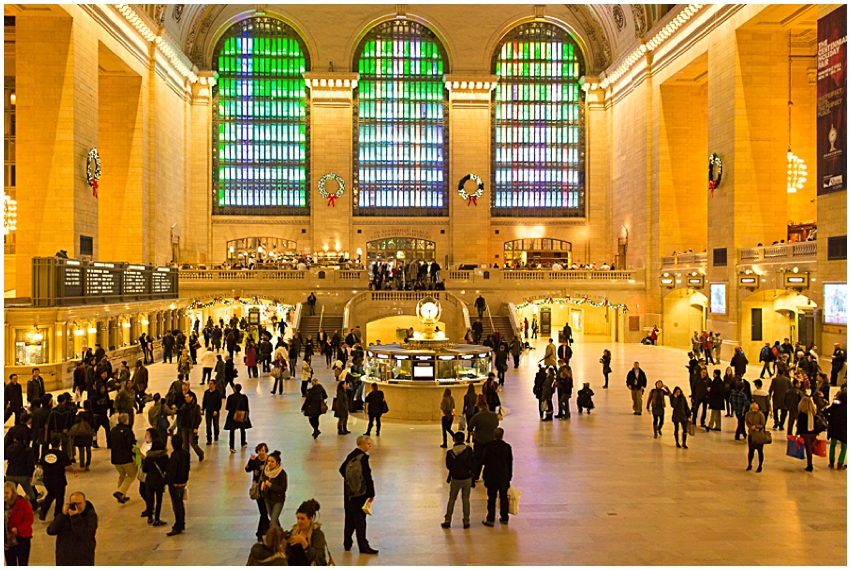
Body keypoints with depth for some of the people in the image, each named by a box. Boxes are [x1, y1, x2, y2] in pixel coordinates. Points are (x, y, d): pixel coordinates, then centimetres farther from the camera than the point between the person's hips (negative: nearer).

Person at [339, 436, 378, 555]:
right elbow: (367, 476, -18)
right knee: (360, 519, -1)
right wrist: (371, 493, -12)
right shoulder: (363, 457, -17)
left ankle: (347, 544, 24)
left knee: (349, 518, 16)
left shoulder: (351, 455, 6)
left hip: (349, 492, 7)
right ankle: (363, 547, 6)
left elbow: (342, 469, 16)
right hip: (360, 492, -7)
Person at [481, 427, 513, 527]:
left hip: (491, 476, -1)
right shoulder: (507, 447, -8)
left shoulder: (489, 446, -12)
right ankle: (504, 518, 25)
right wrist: (509, 476, 9)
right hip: (504, 476, 2)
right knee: (504, 497, 15)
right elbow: (510, 463, -1)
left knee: (492, 498, 6)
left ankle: (490, 519, 10)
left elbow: (484, 461, -9)